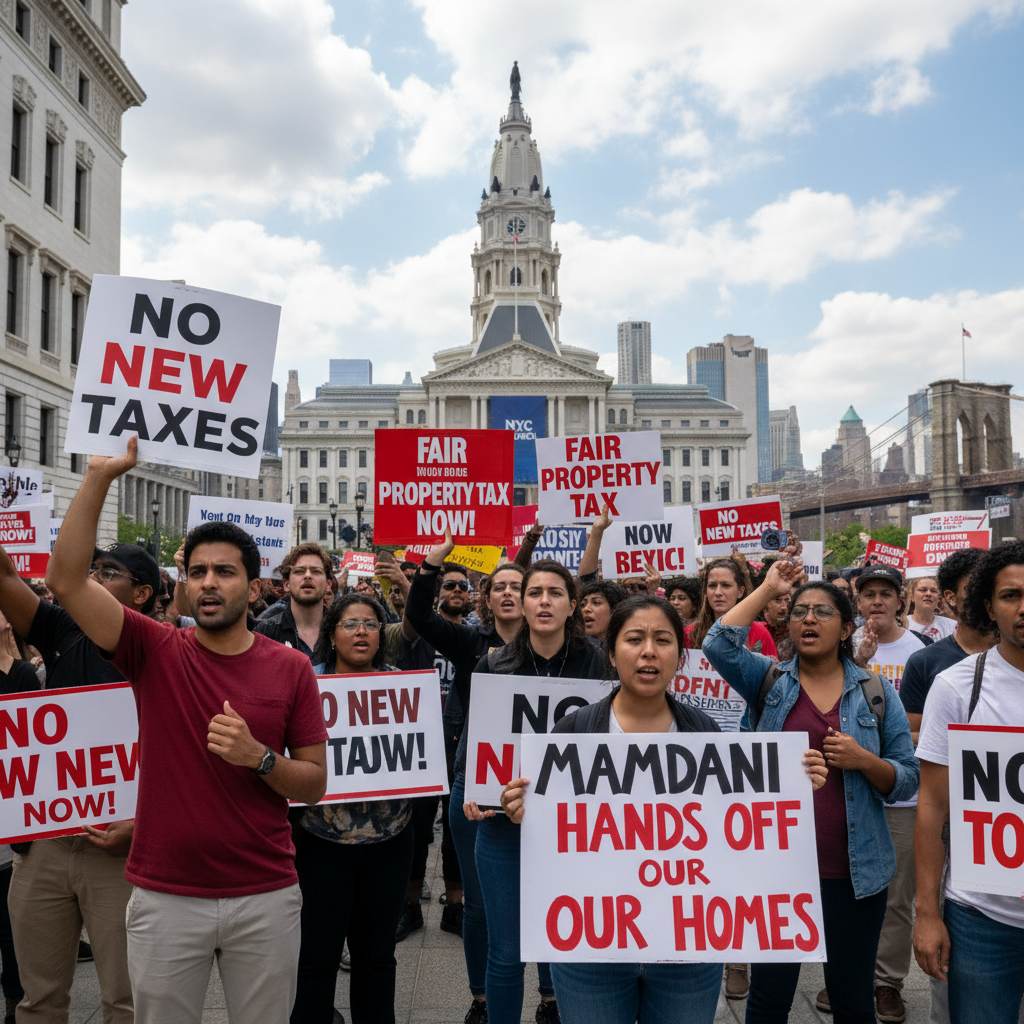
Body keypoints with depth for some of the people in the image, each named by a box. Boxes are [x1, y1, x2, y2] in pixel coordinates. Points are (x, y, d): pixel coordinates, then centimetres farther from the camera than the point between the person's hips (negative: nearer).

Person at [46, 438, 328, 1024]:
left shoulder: (291, 669, -3)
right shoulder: (155, 652, -3)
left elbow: (315, 784, 0)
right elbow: (67, 581, -15)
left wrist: (259, 756, -20)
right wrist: (100, 477, -20)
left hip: (266, 897, 0)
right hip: (165, 896, 0)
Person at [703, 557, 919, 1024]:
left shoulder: (876, 691, 3)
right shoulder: (770, 681, 2)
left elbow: (907, 780, 4)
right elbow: (718, 643, -17)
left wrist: (864, 760, -16)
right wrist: (769, 587, -11)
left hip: (853, 871, 1)